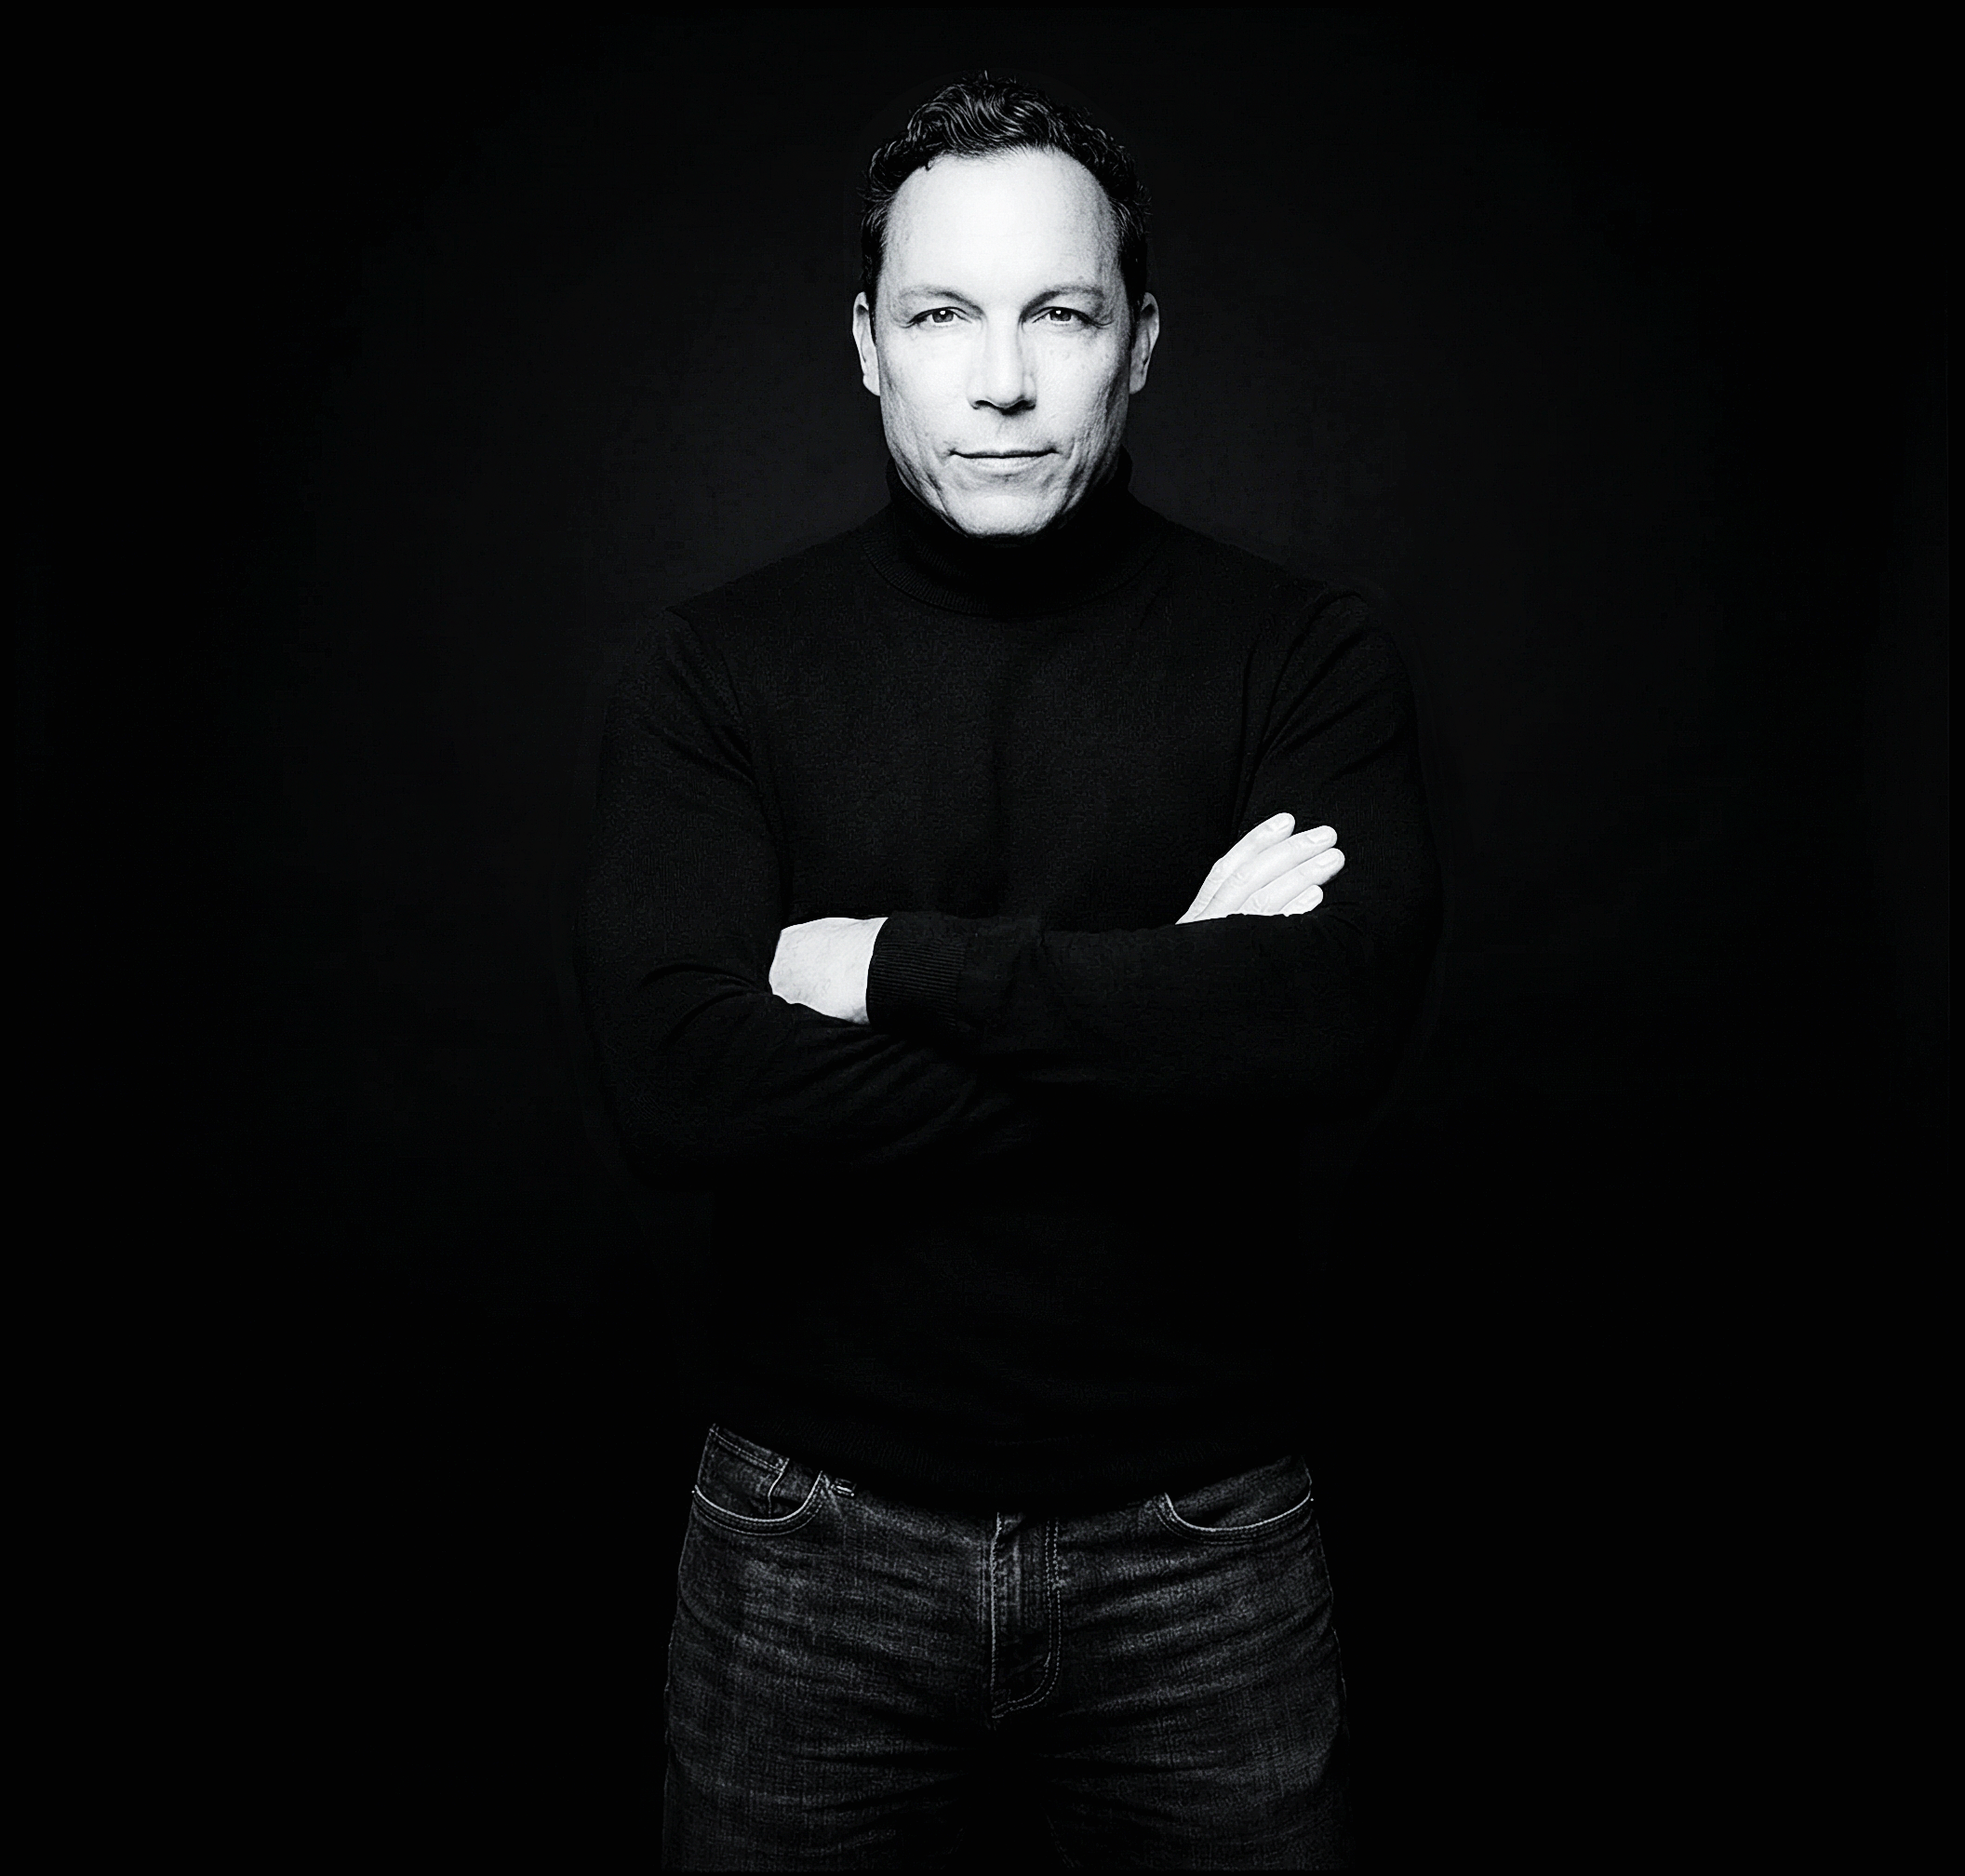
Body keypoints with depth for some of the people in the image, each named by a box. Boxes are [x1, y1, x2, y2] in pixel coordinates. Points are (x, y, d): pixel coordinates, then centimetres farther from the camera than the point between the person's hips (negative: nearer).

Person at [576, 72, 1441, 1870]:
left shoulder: (1305, 650, -5)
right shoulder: (716, 666, -4)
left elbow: (1333, 1028, -20)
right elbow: (676, 1082, -18)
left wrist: (897, 962, -19)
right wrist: (1163, 1001, -18)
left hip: (1201, 1553, 0)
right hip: (812, 1536, 1)